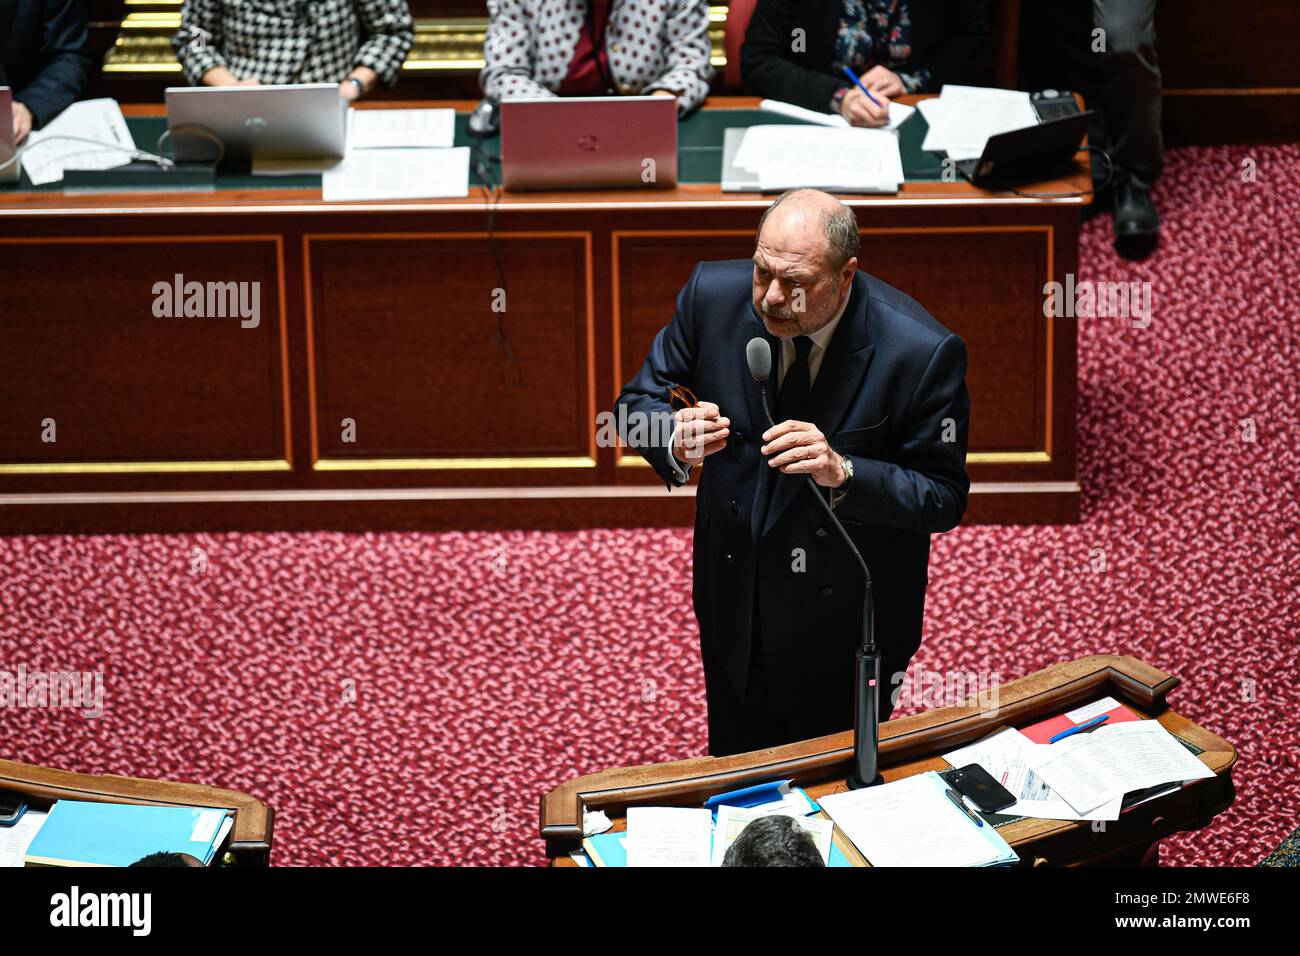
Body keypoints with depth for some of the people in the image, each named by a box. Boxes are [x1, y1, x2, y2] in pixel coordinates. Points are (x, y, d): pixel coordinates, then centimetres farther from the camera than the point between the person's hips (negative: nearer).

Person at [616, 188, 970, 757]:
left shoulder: (922, 352, -26)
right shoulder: (712, 293, -17)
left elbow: (945, 498, -19)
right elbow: (637, 402, -5)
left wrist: (843, 473, -37)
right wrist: (676, 441, -29)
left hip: (846, 619, -3)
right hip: (734, 597, 3)